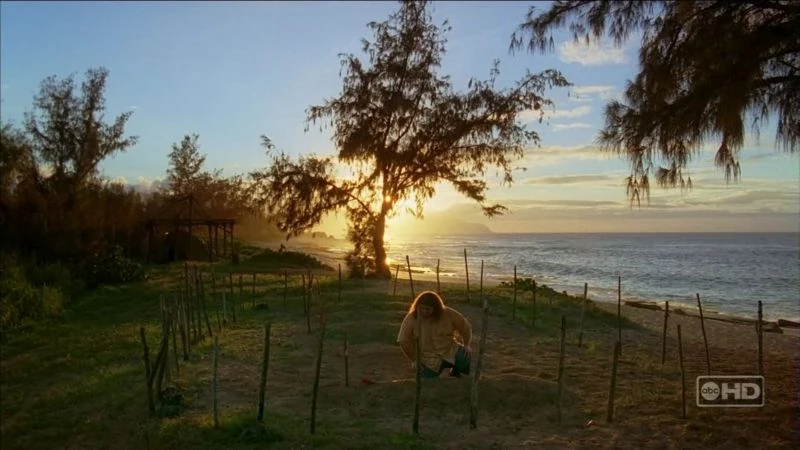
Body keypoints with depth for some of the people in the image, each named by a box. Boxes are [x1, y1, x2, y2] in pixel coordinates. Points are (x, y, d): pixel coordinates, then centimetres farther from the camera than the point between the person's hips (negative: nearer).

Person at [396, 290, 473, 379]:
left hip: (450, 351, 1)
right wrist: (415, 359, -6)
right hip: (428, 359, -1)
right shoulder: (411, 319, -15)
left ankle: (456, 371, 10)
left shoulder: (448, 314, -10)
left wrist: (466, 345, -4)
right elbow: (404, 341, -8)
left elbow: (465, 326, 2)